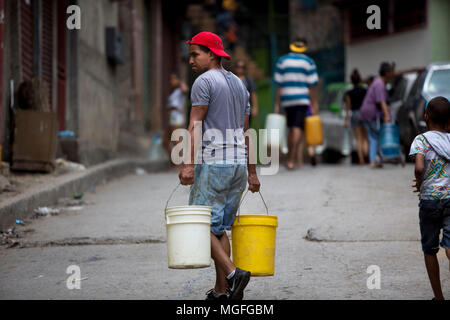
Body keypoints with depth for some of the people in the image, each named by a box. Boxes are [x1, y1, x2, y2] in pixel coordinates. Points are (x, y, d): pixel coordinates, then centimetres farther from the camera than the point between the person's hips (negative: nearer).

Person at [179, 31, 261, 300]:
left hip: (212, 162, -8)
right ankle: (222, 289, 6)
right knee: (221, 227, 11)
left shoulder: (204, 81, -7)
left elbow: (195, 126, -16)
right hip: (238, 162, 8)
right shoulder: (239, 85, 18)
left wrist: (188, 164, -21)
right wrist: (252, 172, 20)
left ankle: (233, 273, -20)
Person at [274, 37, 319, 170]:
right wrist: (314, 105, 1)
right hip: (303, 99, -3)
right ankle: (292, 160, -17)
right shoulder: (308, 62, 1)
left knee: (291, 129, 16)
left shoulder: (282, 61, 6)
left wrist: (277, 105, 4)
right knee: (298, 129, -8)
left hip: (286, 100, 3)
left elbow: (278, 86, 3)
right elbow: (312, 86, -3)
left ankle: (290, 157, 16)